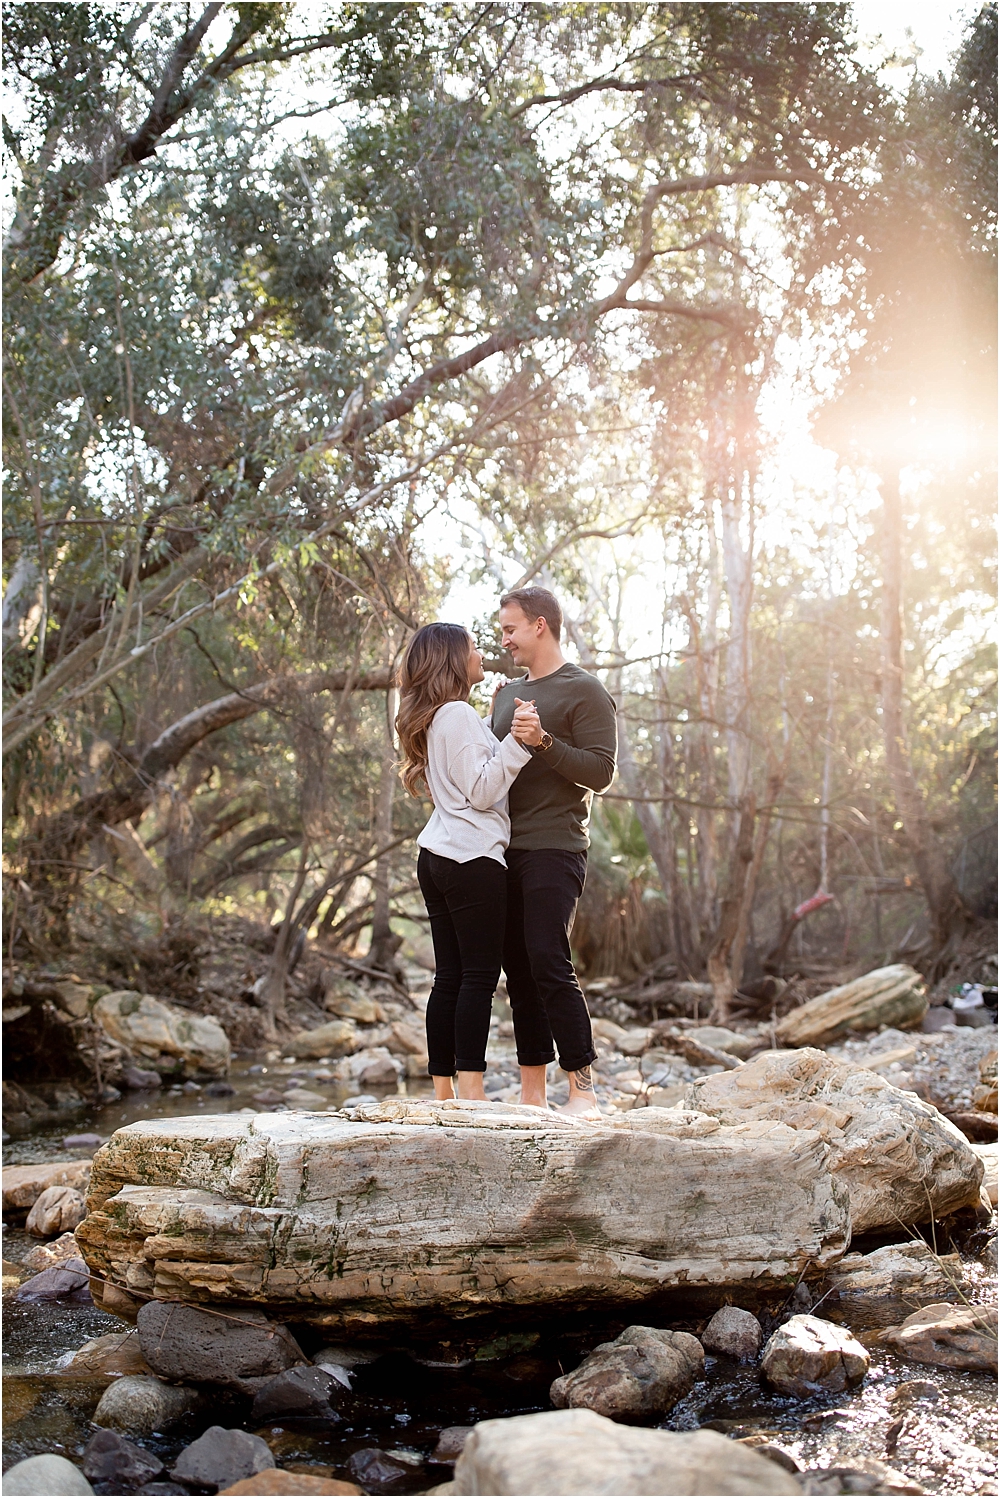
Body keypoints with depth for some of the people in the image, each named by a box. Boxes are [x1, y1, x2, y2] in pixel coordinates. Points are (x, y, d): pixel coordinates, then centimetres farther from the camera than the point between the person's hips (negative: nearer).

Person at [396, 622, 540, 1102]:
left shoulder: (432, 719, 19)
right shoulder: (459, 715, -9)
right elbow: (481, 792, -15)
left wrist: (512, 736, 26)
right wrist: (515, 742, -24)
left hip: (438, 856, 9)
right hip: (471, 857, -9)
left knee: (450, 976, 8)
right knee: (480, 975, -8)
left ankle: (442, 1089, 8)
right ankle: (470, 1088, -9)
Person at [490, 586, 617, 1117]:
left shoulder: (584, 691, -2)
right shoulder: (508, 693, 21)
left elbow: (600, 771, -11)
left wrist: (543, 741, -21)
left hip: (553, 849, -7)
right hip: (506, 851, 7)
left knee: (550, 965, -15)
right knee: (519, 972, 6)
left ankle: (582, 1090, -11)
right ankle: (532, 1092, 10)